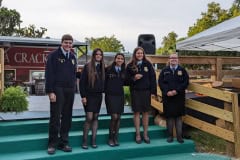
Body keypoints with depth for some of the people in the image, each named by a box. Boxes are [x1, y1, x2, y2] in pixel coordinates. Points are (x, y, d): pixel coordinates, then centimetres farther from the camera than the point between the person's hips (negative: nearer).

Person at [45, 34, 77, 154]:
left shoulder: (73, 57, 15)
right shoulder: (54, 55, -3)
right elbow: (49, 74, -9)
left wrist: (73, 89, 12)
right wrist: (50, 91, -15)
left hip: (70, 91, 5)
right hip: (58, 90, -5)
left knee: (67, 118, 8)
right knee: (55, 117, -1)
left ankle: (63, 142, 18)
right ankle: (52, 144, 10)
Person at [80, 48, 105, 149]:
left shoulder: (102, 67, 9)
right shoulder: (87, 66, -5)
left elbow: (104, 81, 13)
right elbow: (82, 82, -7)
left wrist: (103, 91, 2)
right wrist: (83, 96, -11)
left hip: (98, 95, 5)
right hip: (89, 95, -4)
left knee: (95, 117, 7)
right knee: (89, 118, -9)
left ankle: (93, 140, 14)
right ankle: (84, 140, 4)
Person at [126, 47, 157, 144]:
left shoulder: (148, 64, 3)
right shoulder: (130, 66, 2)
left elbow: (153, 78, 2)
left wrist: (153, 91, -4)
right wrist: (134, 78, -17)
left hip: (146, 91, 1)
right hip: (135, 92, -1)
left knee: (145, 112, 6)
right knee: (137, 112, 3)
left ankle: (145, 134, 18)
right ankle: (138, 134, 14)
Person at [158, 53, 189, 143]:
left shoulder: (182, 70, 5)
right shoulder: (164, 71, 7)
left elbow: (186, 82, -3)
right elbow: (160, 82, 0)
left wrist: (177, 91, -14)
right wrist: (167, 91, -14)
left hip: (179, 97, 0)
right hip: (167, 97, 0)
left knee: (179, 116, 4)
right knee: (169, 116, 4)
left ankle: (179, 136, 11)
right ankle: (170, 135, 15)